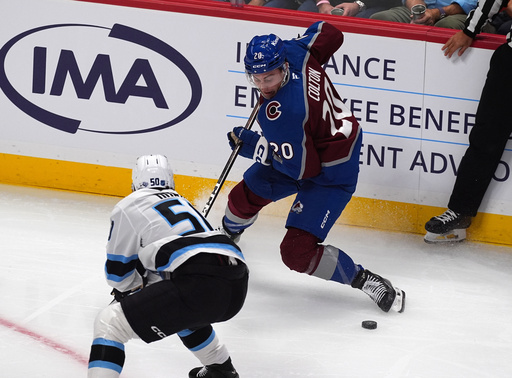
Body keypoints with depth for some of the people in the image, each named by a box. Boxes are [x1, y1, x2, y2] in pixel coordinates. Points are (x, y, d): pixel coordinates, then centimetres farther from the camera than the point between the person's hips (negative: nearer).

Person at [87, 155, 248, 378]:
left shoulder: (128, 206, 14)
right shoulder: (181, 202, 35)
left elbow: (119, 271, 19)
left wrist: (136, 287, 38)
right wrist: (147, 285, 55)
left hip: (200, 284, -8)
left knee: (109, 323, 0)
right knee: (178, 308, 41)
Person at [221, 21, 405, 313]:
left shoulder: (281, 111, -36)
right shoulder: (293, 51, -15)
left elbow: (301, 167, -28)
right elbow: (328, 33, 4)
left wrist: (250, 145, -18)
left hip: (331, 174, -10)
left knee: (298, 252, -15)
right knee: (245, 196, 16)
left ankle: (363, 279, 0)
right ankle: (227, 236, 48)